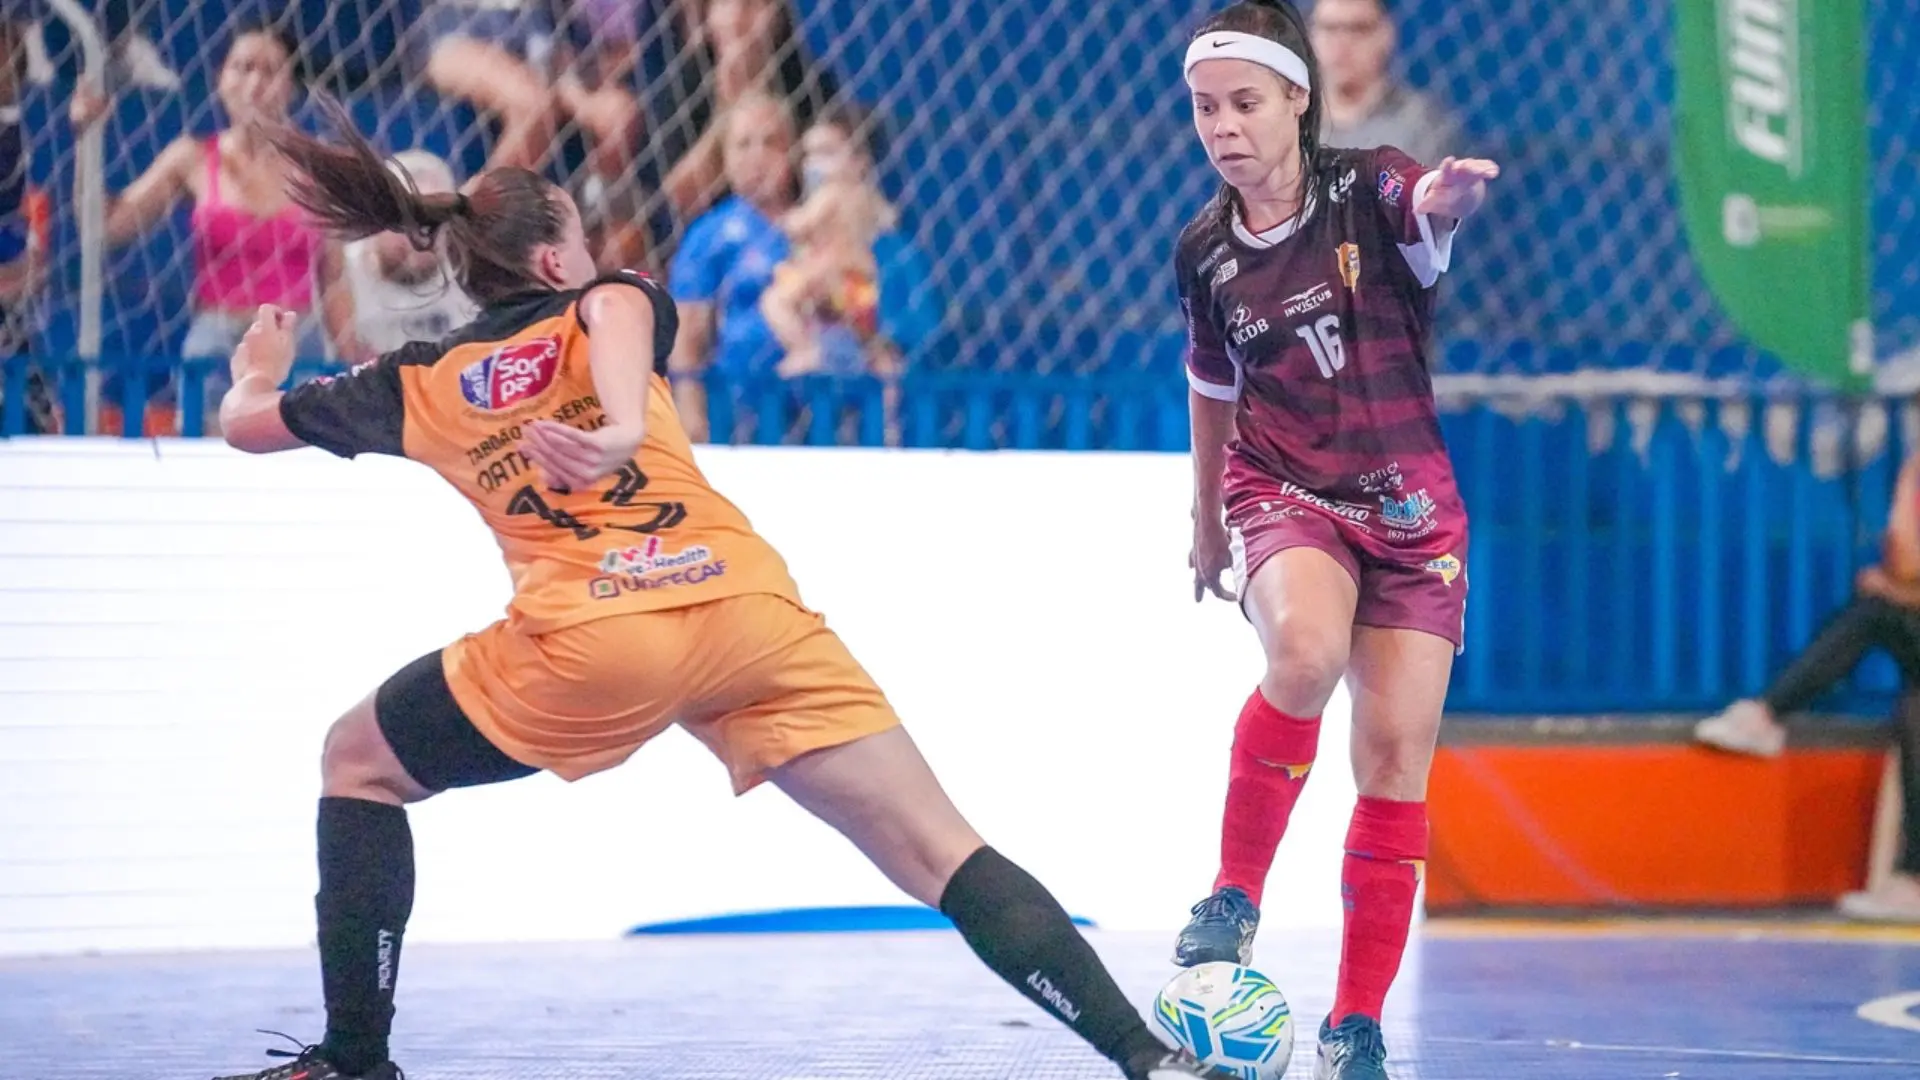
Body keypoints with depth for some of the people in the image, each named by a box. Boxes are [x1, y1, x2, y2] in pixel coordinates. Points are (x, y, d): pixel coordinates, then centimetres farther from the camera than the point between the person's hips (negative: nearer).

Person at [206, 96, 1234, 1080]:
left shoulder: (417, 386, 22)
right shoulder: (608, 307, 19)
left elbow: (245, 423, 36)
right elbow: (616, 309, -8)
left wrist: (257, 371, 60)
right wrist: (622, 427, -28)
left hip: (591, 638, 0)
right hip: (752, 611, 1)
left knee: (357, 764, 24)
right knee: (945, 858, 2)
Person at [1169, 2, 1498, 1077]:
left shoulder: (1369, 189, -8)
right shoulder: (1206, 254, 2)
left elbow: (1431, 205, -33)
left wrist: (1456, 188, -57)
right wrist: (1208, 527, 27)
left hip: (1410, 507, -1)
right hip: (1283, 493, 1)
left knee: (1396, 754, -6)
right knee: (1305, 654, -33)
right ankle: (1236, 897, -15)